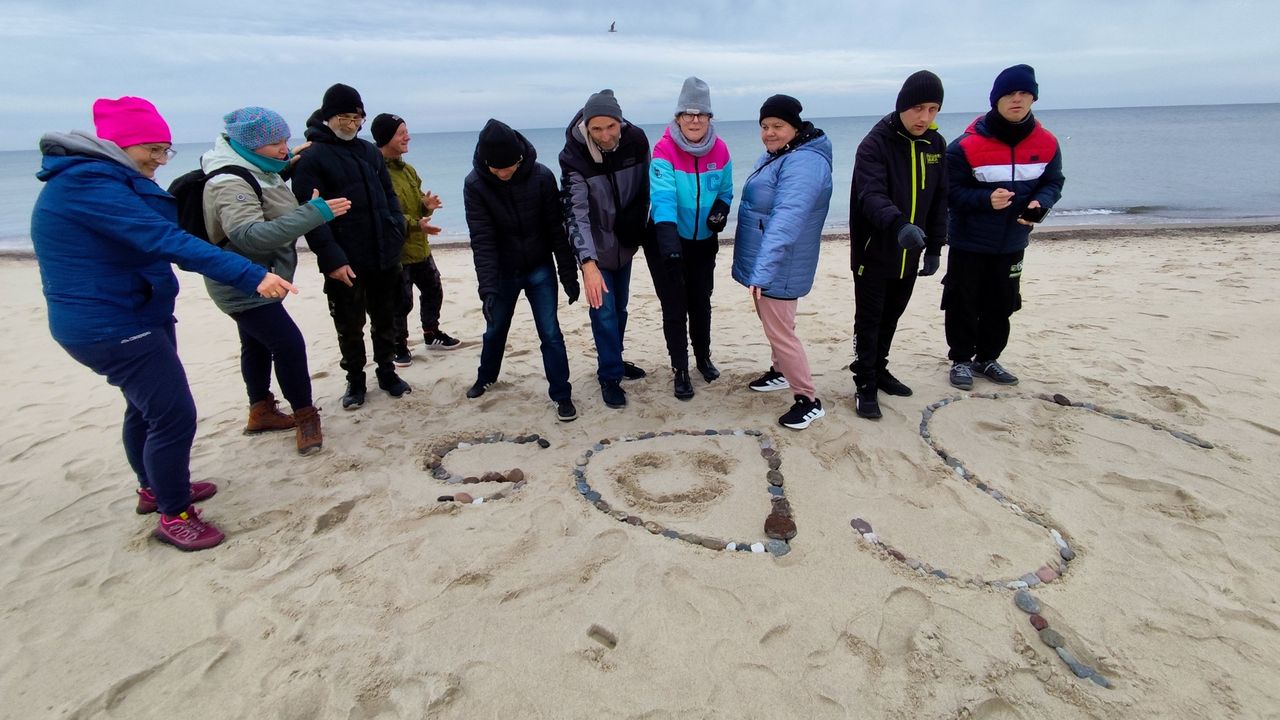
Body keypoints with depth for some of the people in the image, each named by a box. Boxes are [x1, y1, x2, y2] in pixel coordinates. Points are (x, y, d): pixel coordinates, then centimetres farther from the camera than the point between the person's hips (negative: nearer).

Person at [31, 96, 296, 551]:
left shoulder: (104, 179, 11)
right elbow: (166, 241, -33)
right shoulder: (87, 184, -22)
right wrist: (252, 277, -40)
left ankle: (154, 489, 43)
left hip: (133, 316, 11)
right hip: (113, 328, -11)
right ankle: (174, 517, 8)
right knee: (175, 416, -8)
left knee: (148, 407, 24)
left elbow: (153, 234, 14)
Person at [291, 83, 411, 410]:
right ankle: (355, 380, 25)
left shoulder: (370, 151, 10)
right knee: (349, 326, 9)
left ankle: (387, 372, 31)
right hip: (345, 262, -4)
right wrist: (331, 257, -20)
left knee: (384, 320, 16)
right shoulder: (311, 158, -7)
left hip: (384, 257, 5)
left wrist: (396, 232, 1)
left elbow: (389, 195, 16)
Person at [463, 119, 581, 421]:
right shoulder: (475, 184, -15)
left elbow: (557, 229, -11)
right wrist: (488, 288, -27)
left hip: (540, 270, -1)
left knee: (550, 333, -3)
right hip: (502, 271, 1)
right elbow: (482, 240, -19)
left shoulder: (541, 176, -17)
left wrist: (569, 275, -8)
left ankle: (562, 395, 10)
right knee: (495, 329, 18)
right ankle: (486, 377, 43)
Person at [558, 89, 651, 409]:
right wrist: (588, 263, -44)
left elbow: (644, 189, 1)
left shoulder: (636, 140, -14)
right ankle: (610, 376, 11)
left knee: (620, 307, 16)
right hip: (596, 246, -4)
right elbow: (576, 212, -33)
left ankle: (614, 360, 36)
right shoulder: (575, 156, -24)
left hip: (625, 242, 4)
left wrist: (637, 230, 0)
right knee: (604, 311, -4)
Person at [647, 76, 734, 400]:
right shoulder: (664, 150, -19)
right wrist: (668, 242, -44)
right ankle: (680, 369, 17)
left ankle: (703, 357, 38)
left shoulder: (719, 150, -5)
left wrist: (721, 210, -14)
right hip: (667, 241, -4)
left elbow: (725, 190, 9)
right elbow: (662, 197, -31)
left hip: (704, 241, 4)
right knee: (675, 307, 1)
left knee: (701, 302, 16)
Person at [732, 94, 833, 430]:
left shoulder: (804, 163, -23)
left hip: (780, 267, -10)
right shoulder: (773, 156, 10)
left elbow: (786, 220, -36)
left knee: (780, 332, -4)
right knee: (772, 323, 23)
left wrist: (762, 270, -44)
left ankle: (809, 400, 8)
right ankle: (781, 372, 42)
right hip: (765, 263, 10)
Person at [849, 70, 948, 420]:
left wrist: (935, 247, 8)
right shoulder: (875, 144, -15)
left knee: (891, 318, 17)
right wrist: (899, 225, -48)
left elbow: (939, 200, 10)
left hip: (909, 255, 6)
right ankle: (865, 385, 14)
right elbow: (871, 196, -30)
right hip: (874, 253, -6)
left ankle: (879, 370, 34)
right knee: (868, 322, 2)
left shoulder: (937, 144, 4)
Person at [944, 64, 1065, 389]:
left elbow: (1053, 182, 7)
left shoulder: (1046, 143, -3)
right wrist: (986, 199, -28)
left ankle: (987, 358, 28)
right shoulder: (967, 145, -15)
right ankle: (961, 360, 19)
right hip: (969, 242, -4)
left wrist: (1039, 203, -15)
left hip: (1012, 243, 4)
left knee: (1001, 305, 12)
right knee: (963, 304, 3)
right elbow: (951, 191, -12)